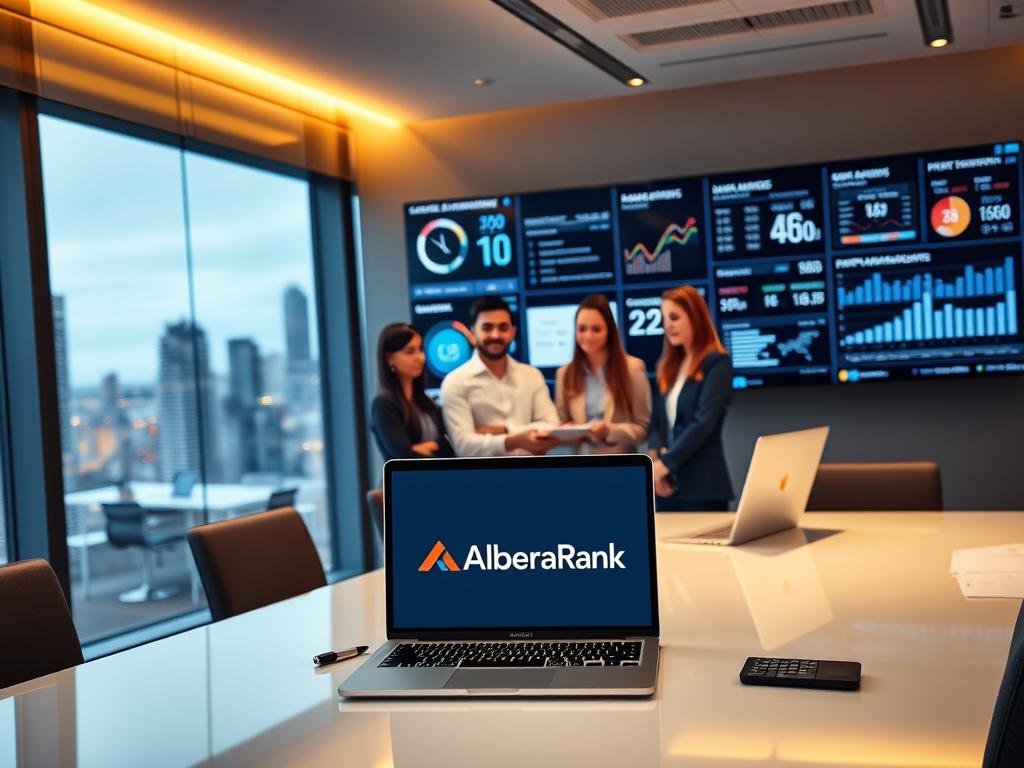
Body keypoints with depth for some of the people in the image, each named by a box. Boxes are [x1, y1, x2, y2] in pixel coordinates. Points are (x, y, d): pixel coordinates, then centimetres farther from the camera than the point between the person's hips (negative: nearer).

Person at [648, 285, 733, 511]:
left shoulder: (717, 363, -5)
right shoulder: (669, 366, 16)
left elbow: (704, 422, -15)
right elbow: (657, 420, 11)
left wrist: (666, 463, -16)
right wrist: (656, 454, -9)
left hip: (702, 484, -6)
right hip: (669, 484, 6)